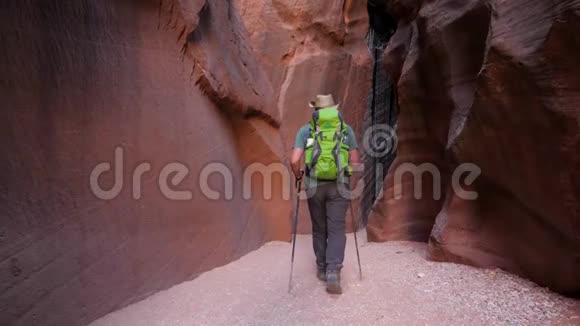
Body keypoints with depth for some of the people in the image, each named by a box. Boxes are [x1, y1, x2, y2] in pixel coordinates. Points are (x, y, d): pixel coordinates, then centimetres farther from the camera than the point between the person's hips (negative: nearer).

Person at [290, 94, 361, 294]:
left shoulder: (306, 130, 5)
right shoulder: (346, 129, 9)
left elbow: (294, 160, -6)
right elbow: (355, 161, 8)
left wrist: (298, 175, 14)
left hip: (314, 185, 1)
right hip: (339, 186, 0)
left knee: (319, 229, 17)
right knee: (336, 230, 2)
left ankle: (322, 269, 27)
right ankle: (333, 273, -12)